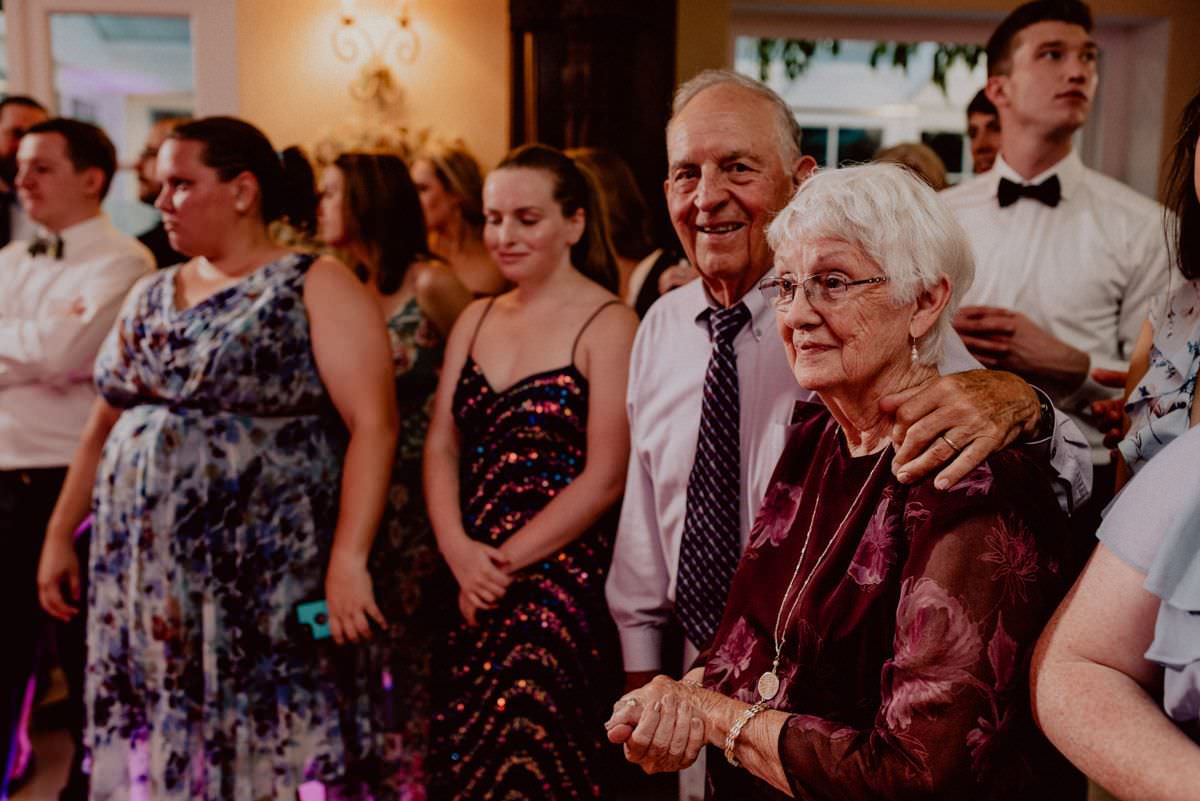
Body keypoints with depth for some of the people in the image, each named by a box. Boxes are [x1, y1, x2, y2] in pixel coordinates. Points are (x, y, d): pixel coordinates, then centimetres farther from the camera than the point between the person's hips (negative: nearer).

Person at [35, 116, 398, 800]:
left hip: (266, 583, -5)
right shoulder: (151, 298, 14)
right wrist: (60, 533, 14)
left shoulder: (317, 290, -5)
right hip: (142, 579, 6)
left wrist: (348, 558, -21)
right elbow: (104, 425, 19)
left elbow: (373, 424, -14)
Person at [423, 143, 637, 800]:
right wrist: (459, 550, -9)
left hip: (562, 580, -5)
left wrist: (507, 561, -11)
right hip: (471, 584, 6)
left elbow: (604, 477, -12)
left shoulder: (607, 324, -7)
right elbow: (441, 446, 7)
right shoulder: (476, 320, 12)